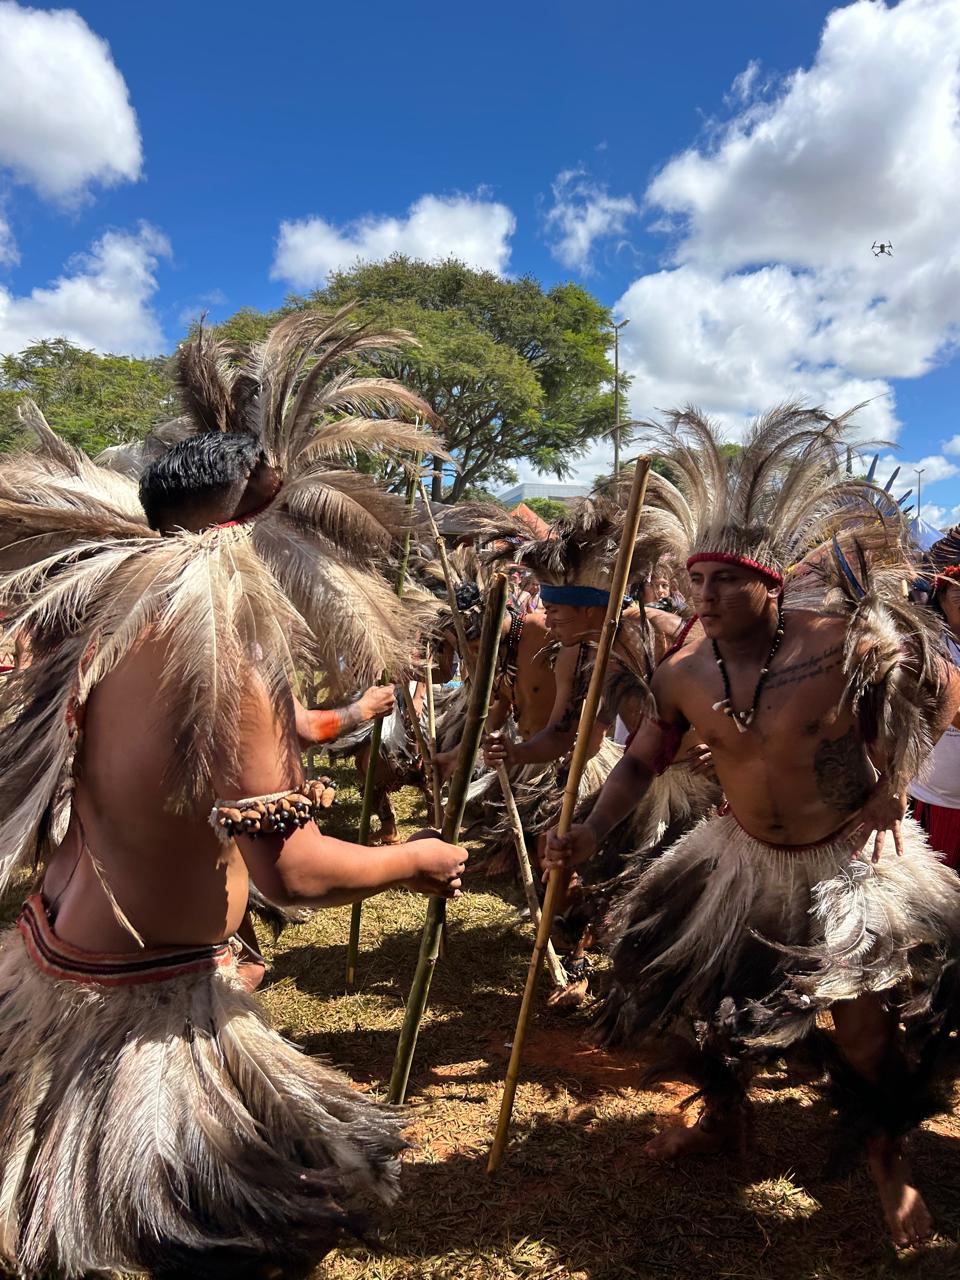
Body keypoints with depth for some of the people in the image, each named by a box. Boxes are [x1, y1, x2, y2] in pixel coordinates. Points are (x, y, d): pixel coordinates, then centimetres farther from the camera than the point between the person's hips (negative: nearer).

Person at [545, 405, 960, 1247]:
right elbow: (642, 763, -2)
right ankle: (724, 1121, 41)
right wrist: (591, 834, -15)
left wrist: (892, 784, -13)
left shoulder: (843, 643, -24)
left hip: (849, 858, -4)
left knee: (864, 1024, 2)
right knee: (690, 981, 12)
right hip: (745, 855, 4)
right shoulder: (683, 677, -13)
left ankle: (889, 1161, 34)